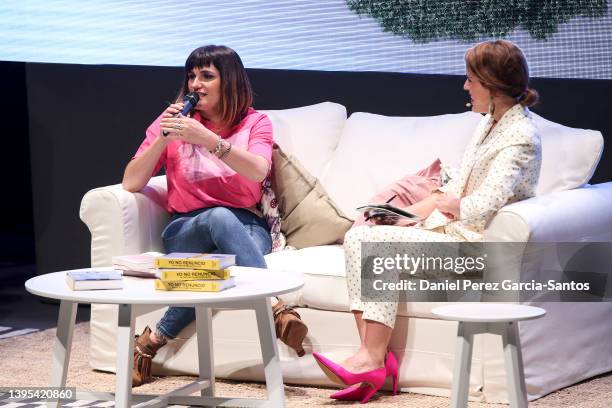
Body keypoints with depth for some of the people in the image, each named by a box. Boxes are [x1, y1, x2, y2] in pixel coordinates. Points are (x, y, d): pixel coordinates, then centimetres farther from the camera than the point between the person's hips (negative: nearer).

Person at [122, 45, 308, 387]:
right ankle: (277, 309, -50)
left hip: (247, 227, 0)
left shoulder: (255, 123, 4)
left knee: (220, 256, -40)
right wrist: (163, 138, -16)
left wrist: (208, 139, -31)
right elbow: (131, 183, -3)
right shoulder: (174, 121, 4)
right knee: (220, 217, -39)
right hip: (187, 230, 0)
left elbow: (258, 171, -19)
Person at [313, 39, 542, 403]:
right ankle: (373, 357, -18)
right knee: (357, 237, -6)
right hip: (451, 229, 10)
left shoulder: (520, 138, -16)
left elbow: (481, 207, -25)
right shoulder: (490, 123, 15)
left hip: (475, 243, -10)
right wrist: (406, 213, 7)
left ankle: (372, 358, -17)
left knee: (377, 244, -23)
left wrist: (448, 204, -4)